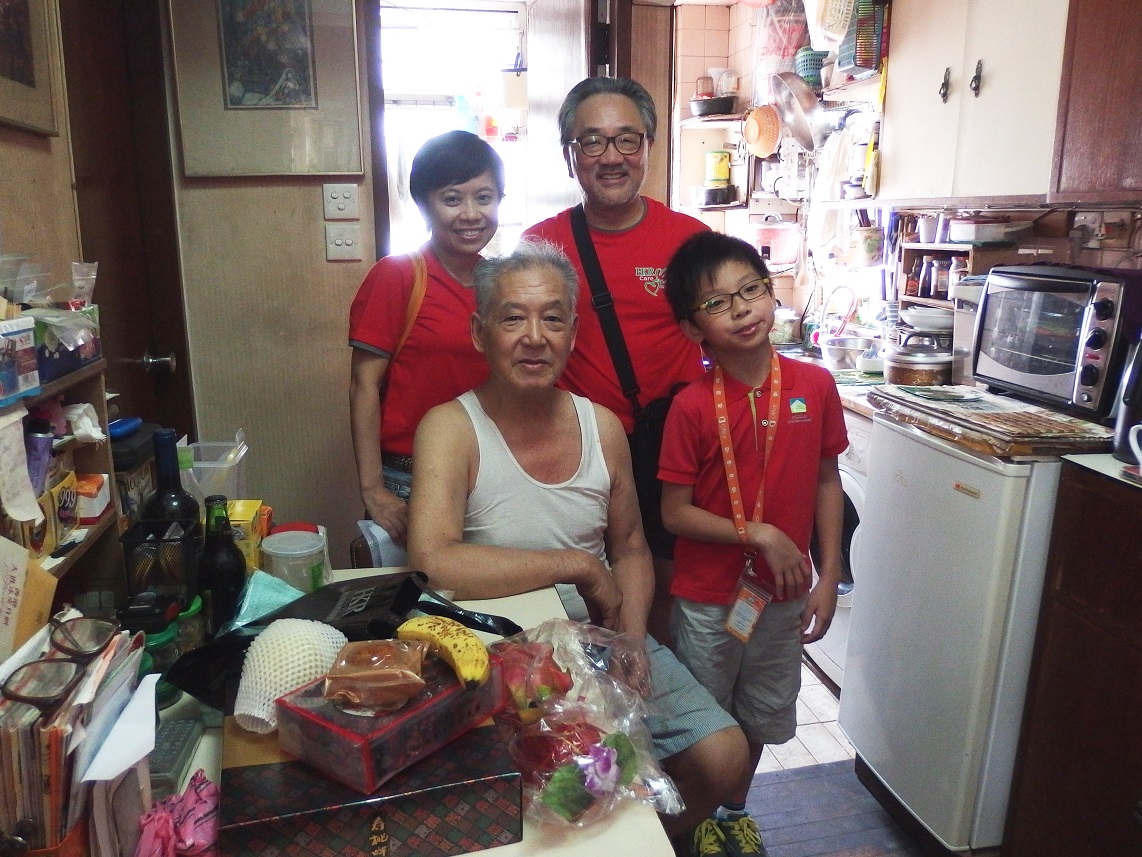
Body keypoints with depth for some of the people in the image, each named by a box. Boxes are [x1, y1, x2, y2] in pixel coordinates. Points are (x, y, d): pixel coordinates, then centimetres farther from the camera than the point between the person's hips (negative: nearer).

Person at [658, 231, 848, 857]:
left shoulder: (814, 386, -8)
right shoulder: (691, 407, -17)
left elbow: (827, 482, 1)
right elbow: (674, 513, -14)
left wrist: (828, 578, -1)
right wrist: (760, 534, -21)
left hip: (784, 594, 4)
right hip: (708, 599, -3)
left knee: (760, 718, 23)